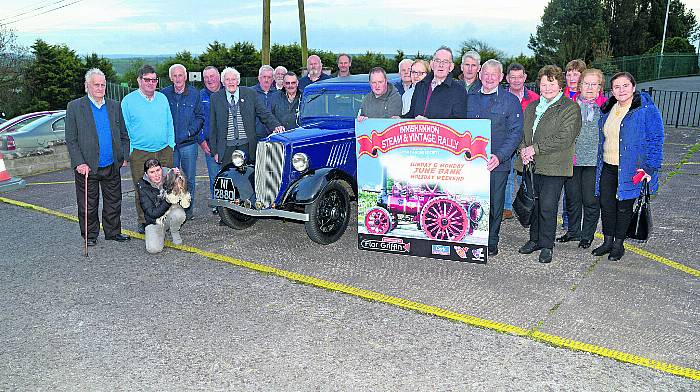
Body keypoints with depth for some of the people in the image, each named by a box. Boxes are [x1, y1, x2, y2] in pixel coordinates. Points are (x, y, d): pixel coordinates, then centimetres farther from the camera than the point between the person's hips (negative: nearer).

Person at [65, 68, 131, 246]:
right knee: (88, 205, 8)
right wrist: (79, 163, -14)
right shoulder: (74, 107, -3)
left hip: (112, 167, 3)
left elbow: (124, 135, 14)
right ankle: (90, 235, 23)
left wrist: (124, 156, 5)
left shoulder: (115, 106, 8)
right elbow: (70, 139, -5)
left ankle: (113, 232, 27)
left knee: (113, 203, 12)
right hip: (87, 167, -3)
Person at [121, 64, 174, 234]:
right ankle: (144, 222, 15)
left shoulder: (162, 98, 10)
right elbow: (124, 129, 2)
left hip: (164, 151, 3)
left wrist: (171, 145, 9)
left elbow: (169, 124, 15)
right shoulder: (128, 101, 0)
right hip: (139, 154, -3)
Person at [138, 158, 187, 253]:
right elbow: (153, 213, -18)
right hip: (154, 221, -1)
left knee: (178, 213, -35)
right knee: (153, 249, -24)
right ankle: (161, 235, 12)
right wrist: (168, 200, -27)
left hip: (170, 216, 1)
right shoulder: (144, 188, -12)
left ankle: (175, 233, -2)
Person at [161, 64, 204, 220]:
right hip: (169, 143, 1)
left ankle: (188, 210, 17)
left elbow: (200, 117, 4)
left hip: (189, 143, -1)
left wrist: (190, 132, -10)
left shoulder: (194, 93, 3)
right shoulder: (164, 94, 4)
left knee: (189, 178, 6)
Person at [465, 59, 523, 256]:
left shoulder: (510, 101, 1)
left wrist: (499, 156, -17)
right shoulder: (471, 99, 12)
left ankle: (491, 242, 17)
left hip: (497, 163, -3)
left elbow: (516, 132, -5)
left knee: (494, 204, 4)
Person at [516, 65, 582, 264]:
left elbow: (564, 139, -14)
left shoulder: (570, 108, -4)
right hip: (531, 165, 6)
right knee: (533, 203, 11)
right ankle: (535, 239, 25)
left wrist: (535, 149, -14)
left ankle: (546, 246, 6)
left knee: (547, 206, -6)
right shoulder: (532, 107, 18)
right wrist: (523, 149, -3)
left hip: (553, 167, -6)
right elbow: (522, 131, 18)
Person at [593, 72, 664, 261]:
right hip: (607, 168, 5)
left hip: (630, 170, -5)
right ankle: (607, 242, 23)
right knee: (606, 205, 8)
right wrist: (600, 161, 16)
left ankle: (619, 244, 21)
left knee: (624, 207, 6)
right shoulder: (607, 109, 10)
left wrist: (649, 167, -17)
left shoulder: (647, 110, -10)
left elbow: (656, 140, -11)